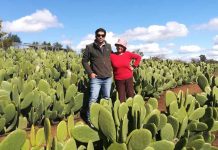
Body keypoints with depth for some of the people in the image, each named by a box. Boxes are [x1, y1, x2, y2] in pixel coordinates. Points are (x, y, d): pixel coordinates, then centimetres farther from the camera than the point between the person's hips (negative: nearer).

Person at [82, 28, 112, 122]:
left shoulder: (109, 46, 8)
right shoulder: (90, 47, -2)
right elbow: (84, 61, 1)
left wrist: (111, 70, 10)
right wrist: (90, 73, -8)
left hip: (108, 78, 4)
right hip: (96, 78, -4)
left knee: (107, 98, 14)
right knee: (93, 99, -8)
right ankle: (89, 118, 5)